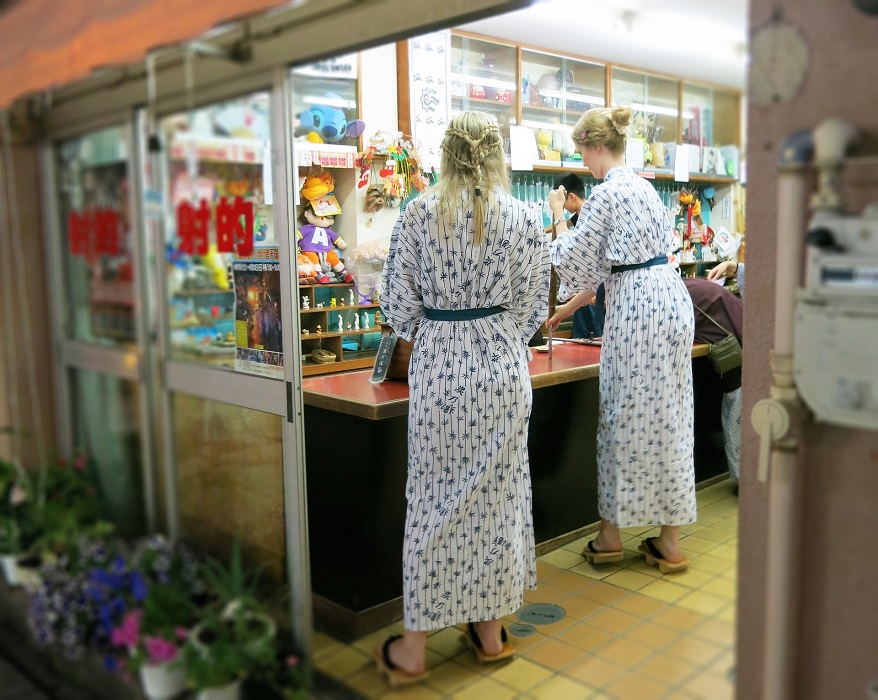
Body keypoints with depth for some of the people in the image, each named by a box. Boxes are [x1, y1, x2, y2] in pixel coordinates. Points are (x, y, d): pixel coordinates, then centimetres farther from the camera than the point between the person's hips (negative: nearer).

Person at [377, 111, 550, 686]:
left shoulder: (419, 213, -3)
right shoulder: (525, 219, -1)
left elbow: (398, 300, -1)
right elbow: (532, 306, 2)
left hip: (438, 365, -1)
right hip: (503, 366, 1)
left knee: (435, 499, 7)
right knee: (498, 494, 13)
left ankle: (413, 647, 17)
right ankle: (492, 630, 26)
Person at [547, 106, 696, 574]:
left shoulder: (605, 193, -11)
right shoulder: (641, 185, 18)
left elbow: (575, 262, -5)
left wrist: (558, 214, 7)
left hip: (638, 308, -9)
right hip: (669, 297, 9)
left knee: (627, 419, 1)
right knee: (666, 419, 10)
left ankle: (610, 535, 16)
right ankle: (669, 541, 18)